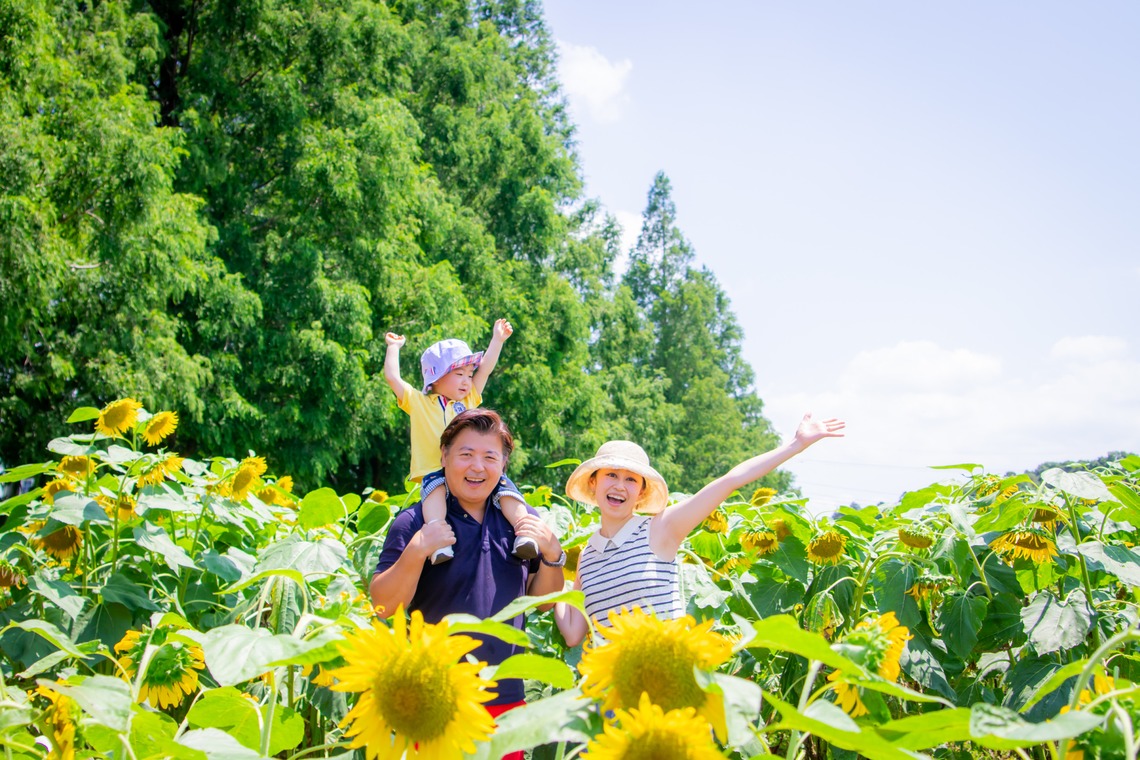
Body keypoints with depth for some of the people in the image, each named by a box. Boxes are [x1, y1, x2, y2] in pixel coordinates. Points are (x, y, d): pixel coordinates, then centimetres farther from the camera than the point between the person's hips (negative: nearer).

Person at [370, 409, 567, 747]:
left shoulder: (521, 518, 6)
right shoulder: (416, 522, -5)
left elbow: (542, 600, 10)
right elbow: (383, 606, -10)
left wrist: (552, 554, -8)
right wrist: (417, 551, -23)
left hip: (506, 698, 3)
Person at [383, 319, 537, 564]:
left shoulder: (469, 400, 27)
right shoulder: (419, 402, 15)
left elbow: (485, 368, 24)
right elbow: (392, 377, 8)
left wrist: (498, 339, 20)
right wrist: (394, 346, 18)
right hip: (435, 473, -4)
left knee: (504, 485, -22)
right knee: (435, 485, -37)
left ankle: (524, 532, -32)